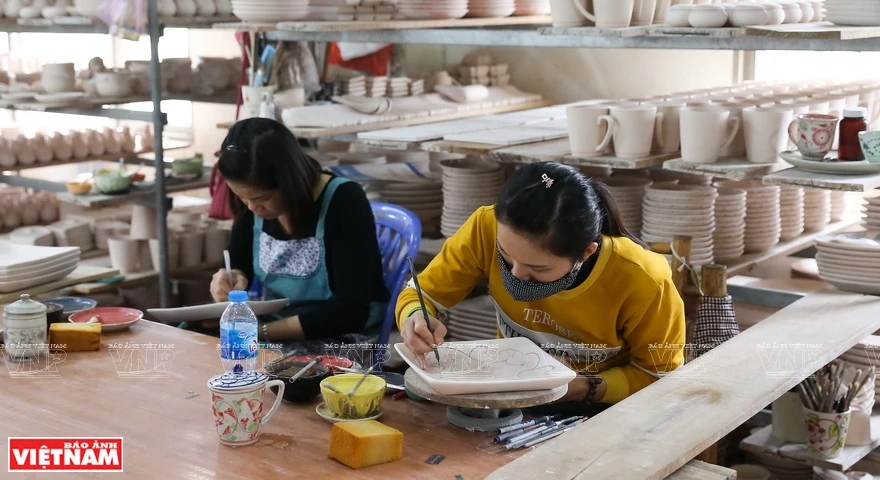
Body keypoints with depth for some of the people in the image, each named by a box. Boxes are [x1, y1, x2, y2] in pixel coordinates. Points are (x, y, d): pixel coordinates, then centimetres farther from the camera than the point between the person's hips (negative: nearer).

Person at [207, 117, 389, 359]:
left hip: (343, 338, -6)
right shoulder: (253, 202, -4)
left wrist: (260, 331, -26)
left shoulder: (343, 201, -19)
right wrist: (231, 279, -12)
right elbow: (239, 265, 12)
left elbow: (351, 310, -24)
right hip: (274, 329, 6)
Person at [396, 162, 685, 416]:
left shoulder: (642, 282, -26)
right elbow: (422, 294, -8)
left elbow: (659, 378, -10)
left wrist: (585, 388, -25)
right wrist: (416, 319, -29)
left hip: (602, 413, -2)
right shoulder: (488, 228, -22)